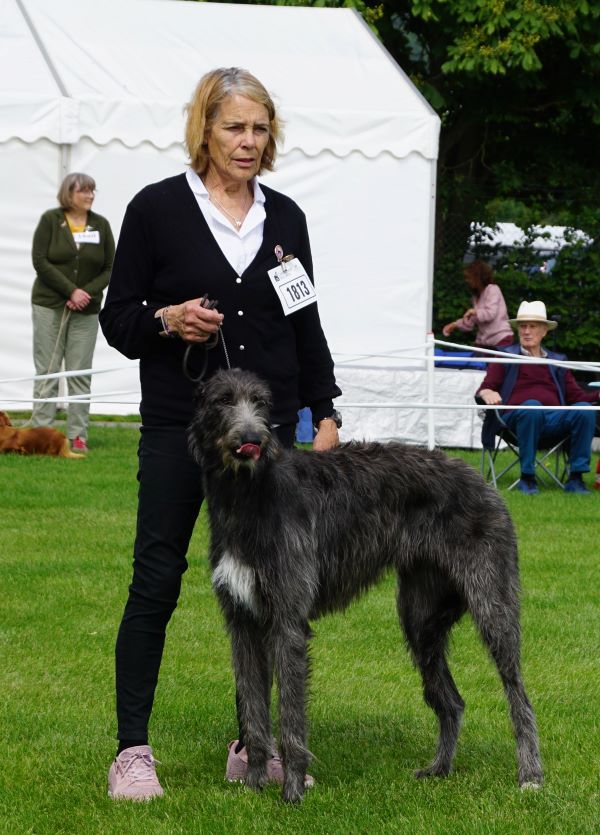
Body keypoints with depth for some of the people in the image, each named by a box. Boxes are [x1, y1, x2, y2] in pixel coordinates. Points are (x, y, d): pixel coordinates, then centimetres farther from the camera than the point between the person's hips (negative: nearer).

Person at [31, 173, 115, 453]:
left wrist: (87, 293, -10)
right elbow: (40, 260, -8)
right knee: (47, 371, -2)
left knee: (80, 374, 0)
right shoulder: (50, 220, -1)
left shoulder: (101, 225, 6)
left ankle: (78, 435, 2)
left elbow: (110, 268, 5)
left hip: (86, 311, 2)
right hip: (49, 305, -2)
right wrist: (71, 290, -15)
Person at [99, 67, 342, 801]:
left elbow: (306, 326, 13)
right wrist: (168, 319, -20)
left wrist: (326, 414, 6)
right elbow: (118, 319, -1)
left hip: (267, 426, 4)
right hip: (178, 427, -4)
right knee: (157, 580, -4)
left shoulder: (285, 218, 9)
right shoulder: (157, 209, -3)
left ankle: (252, 744, 16)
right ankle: (131, 749, 2)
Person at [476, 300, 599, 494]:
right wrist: (488, 393, -14)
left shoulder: (557, 362, 28)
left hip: (554, 420, 3)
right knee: (532, 406, -38)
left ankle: (576, 478, -24)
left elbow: (575, 395, 21)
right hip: (517, 418, -3)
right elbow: (485, 388, 11)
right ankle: (527, 478, -31)